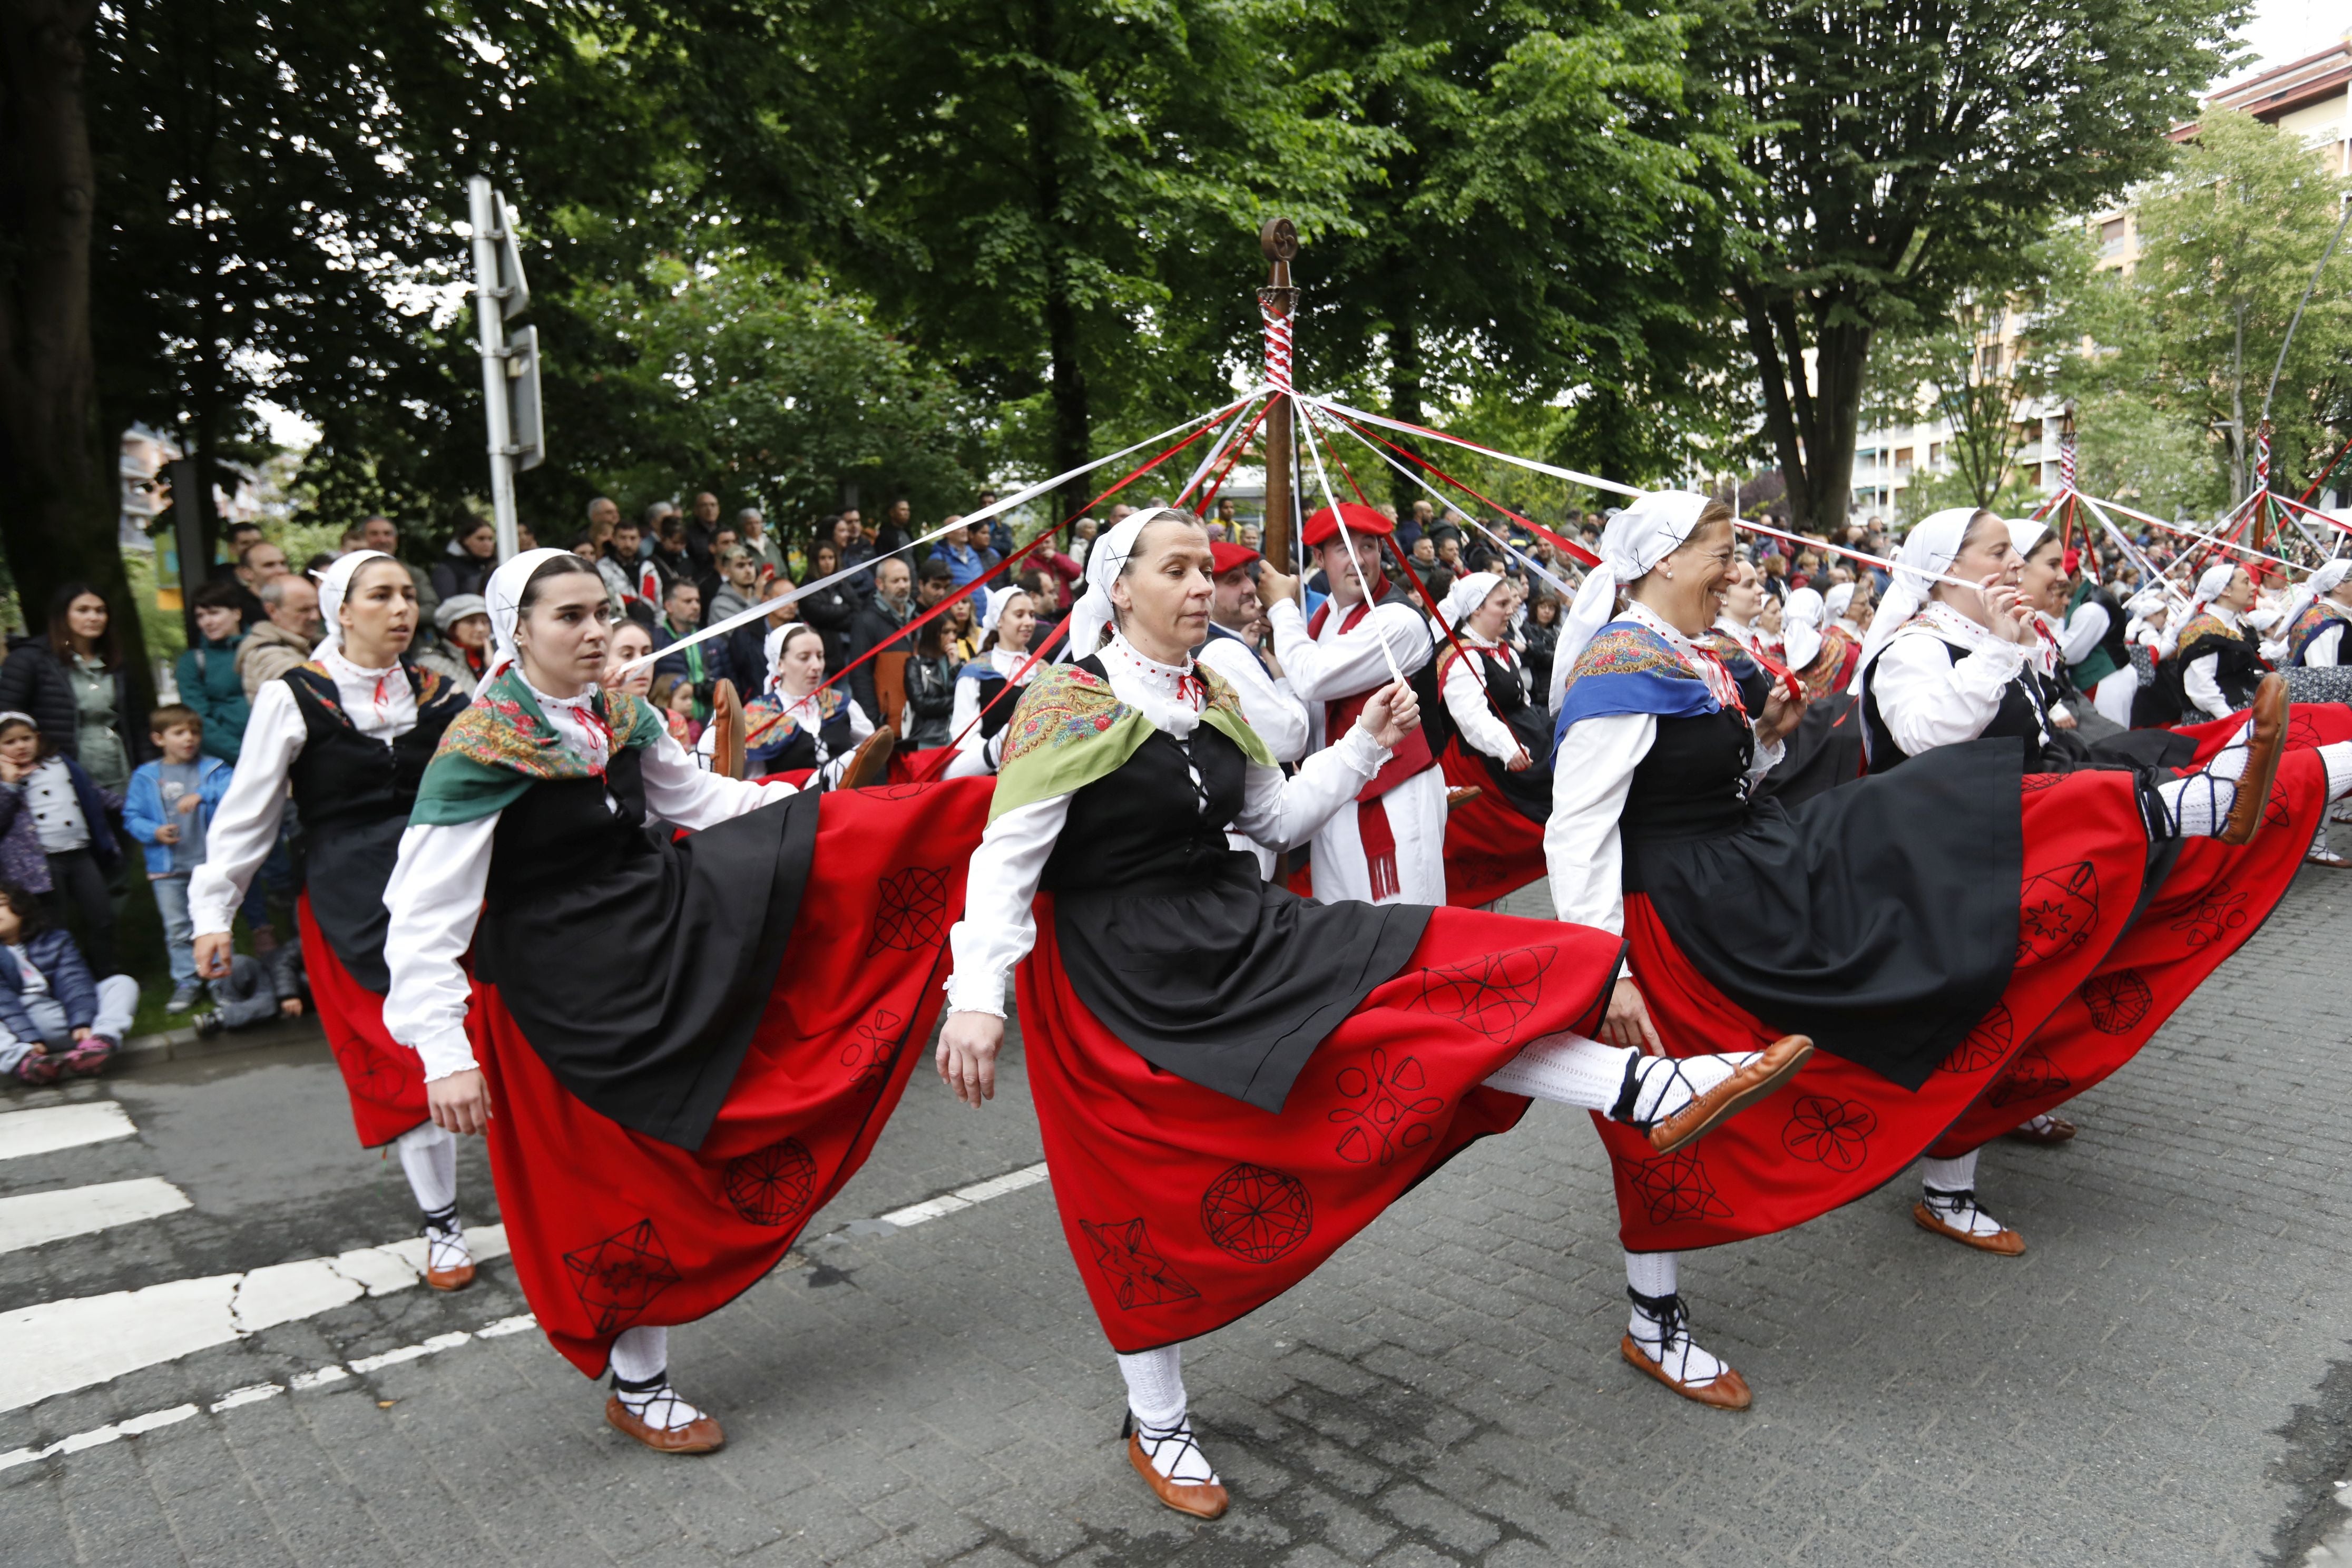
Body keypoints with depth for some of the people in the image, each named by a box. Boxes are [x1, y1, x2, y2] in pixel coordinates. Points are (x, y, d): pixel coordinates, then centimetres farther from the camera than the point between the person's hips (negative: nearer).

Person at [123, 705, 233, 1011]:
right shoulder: (145, 776, 4)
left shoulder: (213, 769, 2)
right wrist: (154, 832, -13)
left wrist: (203, 795, -29)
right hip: (167, 867, 1)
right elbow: (131, 817, 5)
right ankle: (186, 983, 16)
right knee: (177, 928, 7)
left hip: (210, 862, -1)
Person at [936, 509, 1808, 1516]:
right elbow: (1008, 856, -16)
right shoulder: (1069, 702, -12)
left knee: (1424, 990, -10)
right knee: (1148, 1205, 5)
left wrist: (1366, 742, 5)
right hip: (1130, 978, -6)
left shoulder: (1212, 699, 8)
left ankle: (1650, 1091, -14)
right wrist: (976, 998, -24)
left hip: (1239, 931, 6)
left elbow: (1279, 816, 15)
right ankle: (1155, 1427, 25)